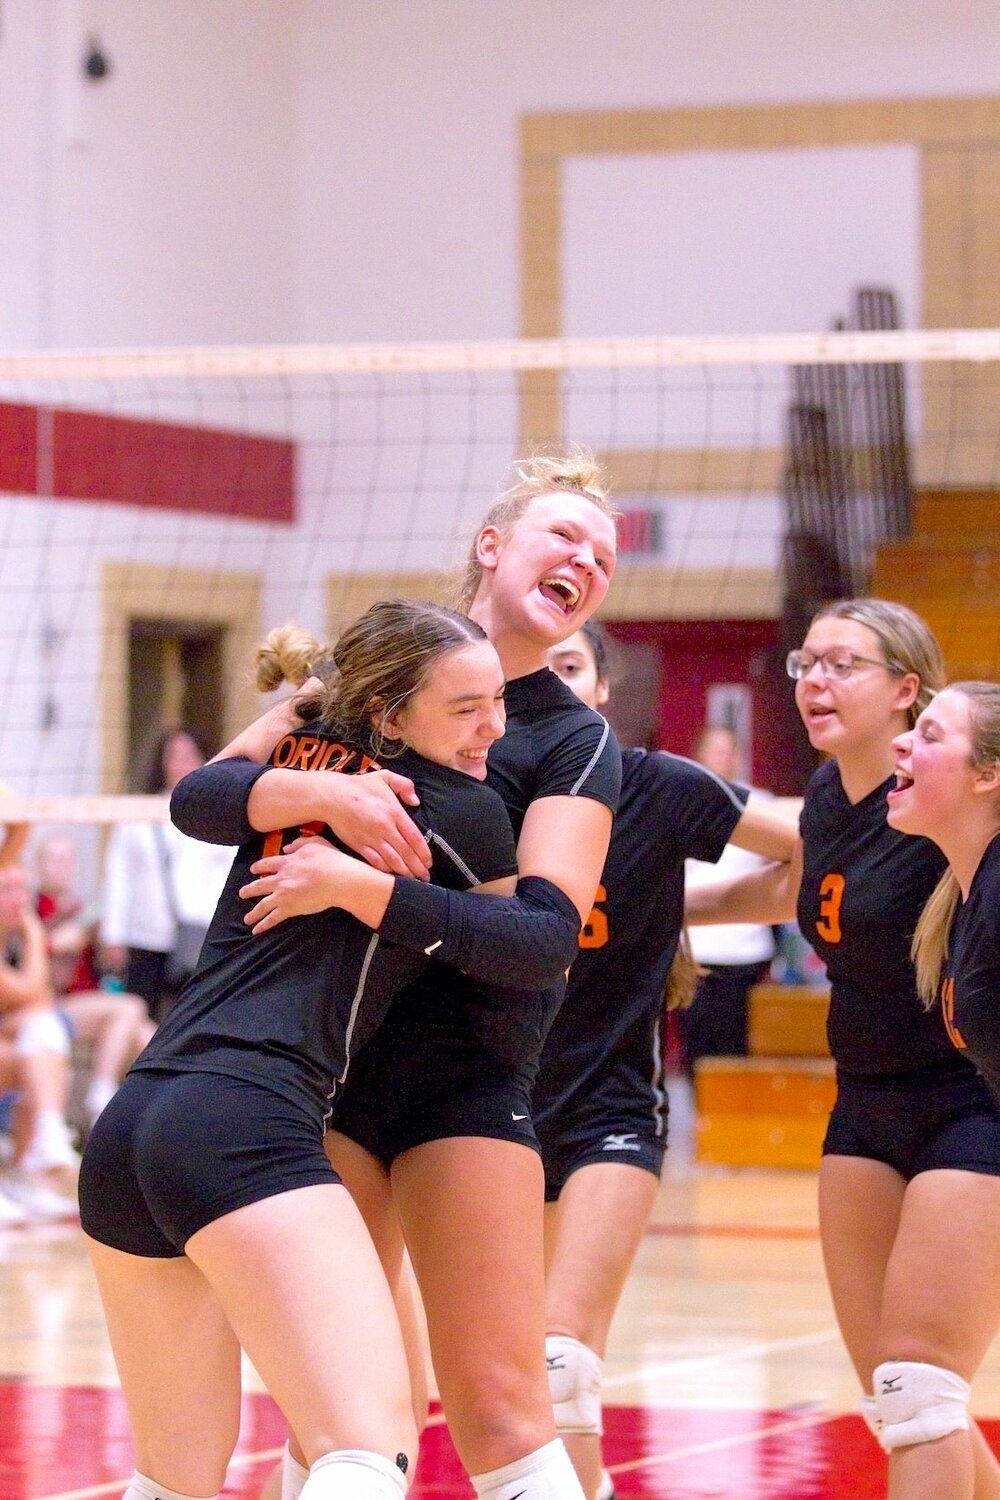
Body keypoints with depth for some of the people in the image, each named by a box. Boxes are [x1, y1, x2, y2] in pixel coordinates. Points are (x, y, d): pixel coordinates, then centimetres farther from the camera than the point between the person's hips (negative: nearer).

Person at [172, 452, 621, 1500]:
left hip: (470, 1076, -2)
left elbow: (546, 938, -16)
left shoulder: (577, 739, 0)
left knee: (499, 1411, -8)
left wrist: (359, 887, -25)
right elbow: (196, 798, -4)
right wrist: (322, 793, -24)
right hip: (322, 1066, 2)